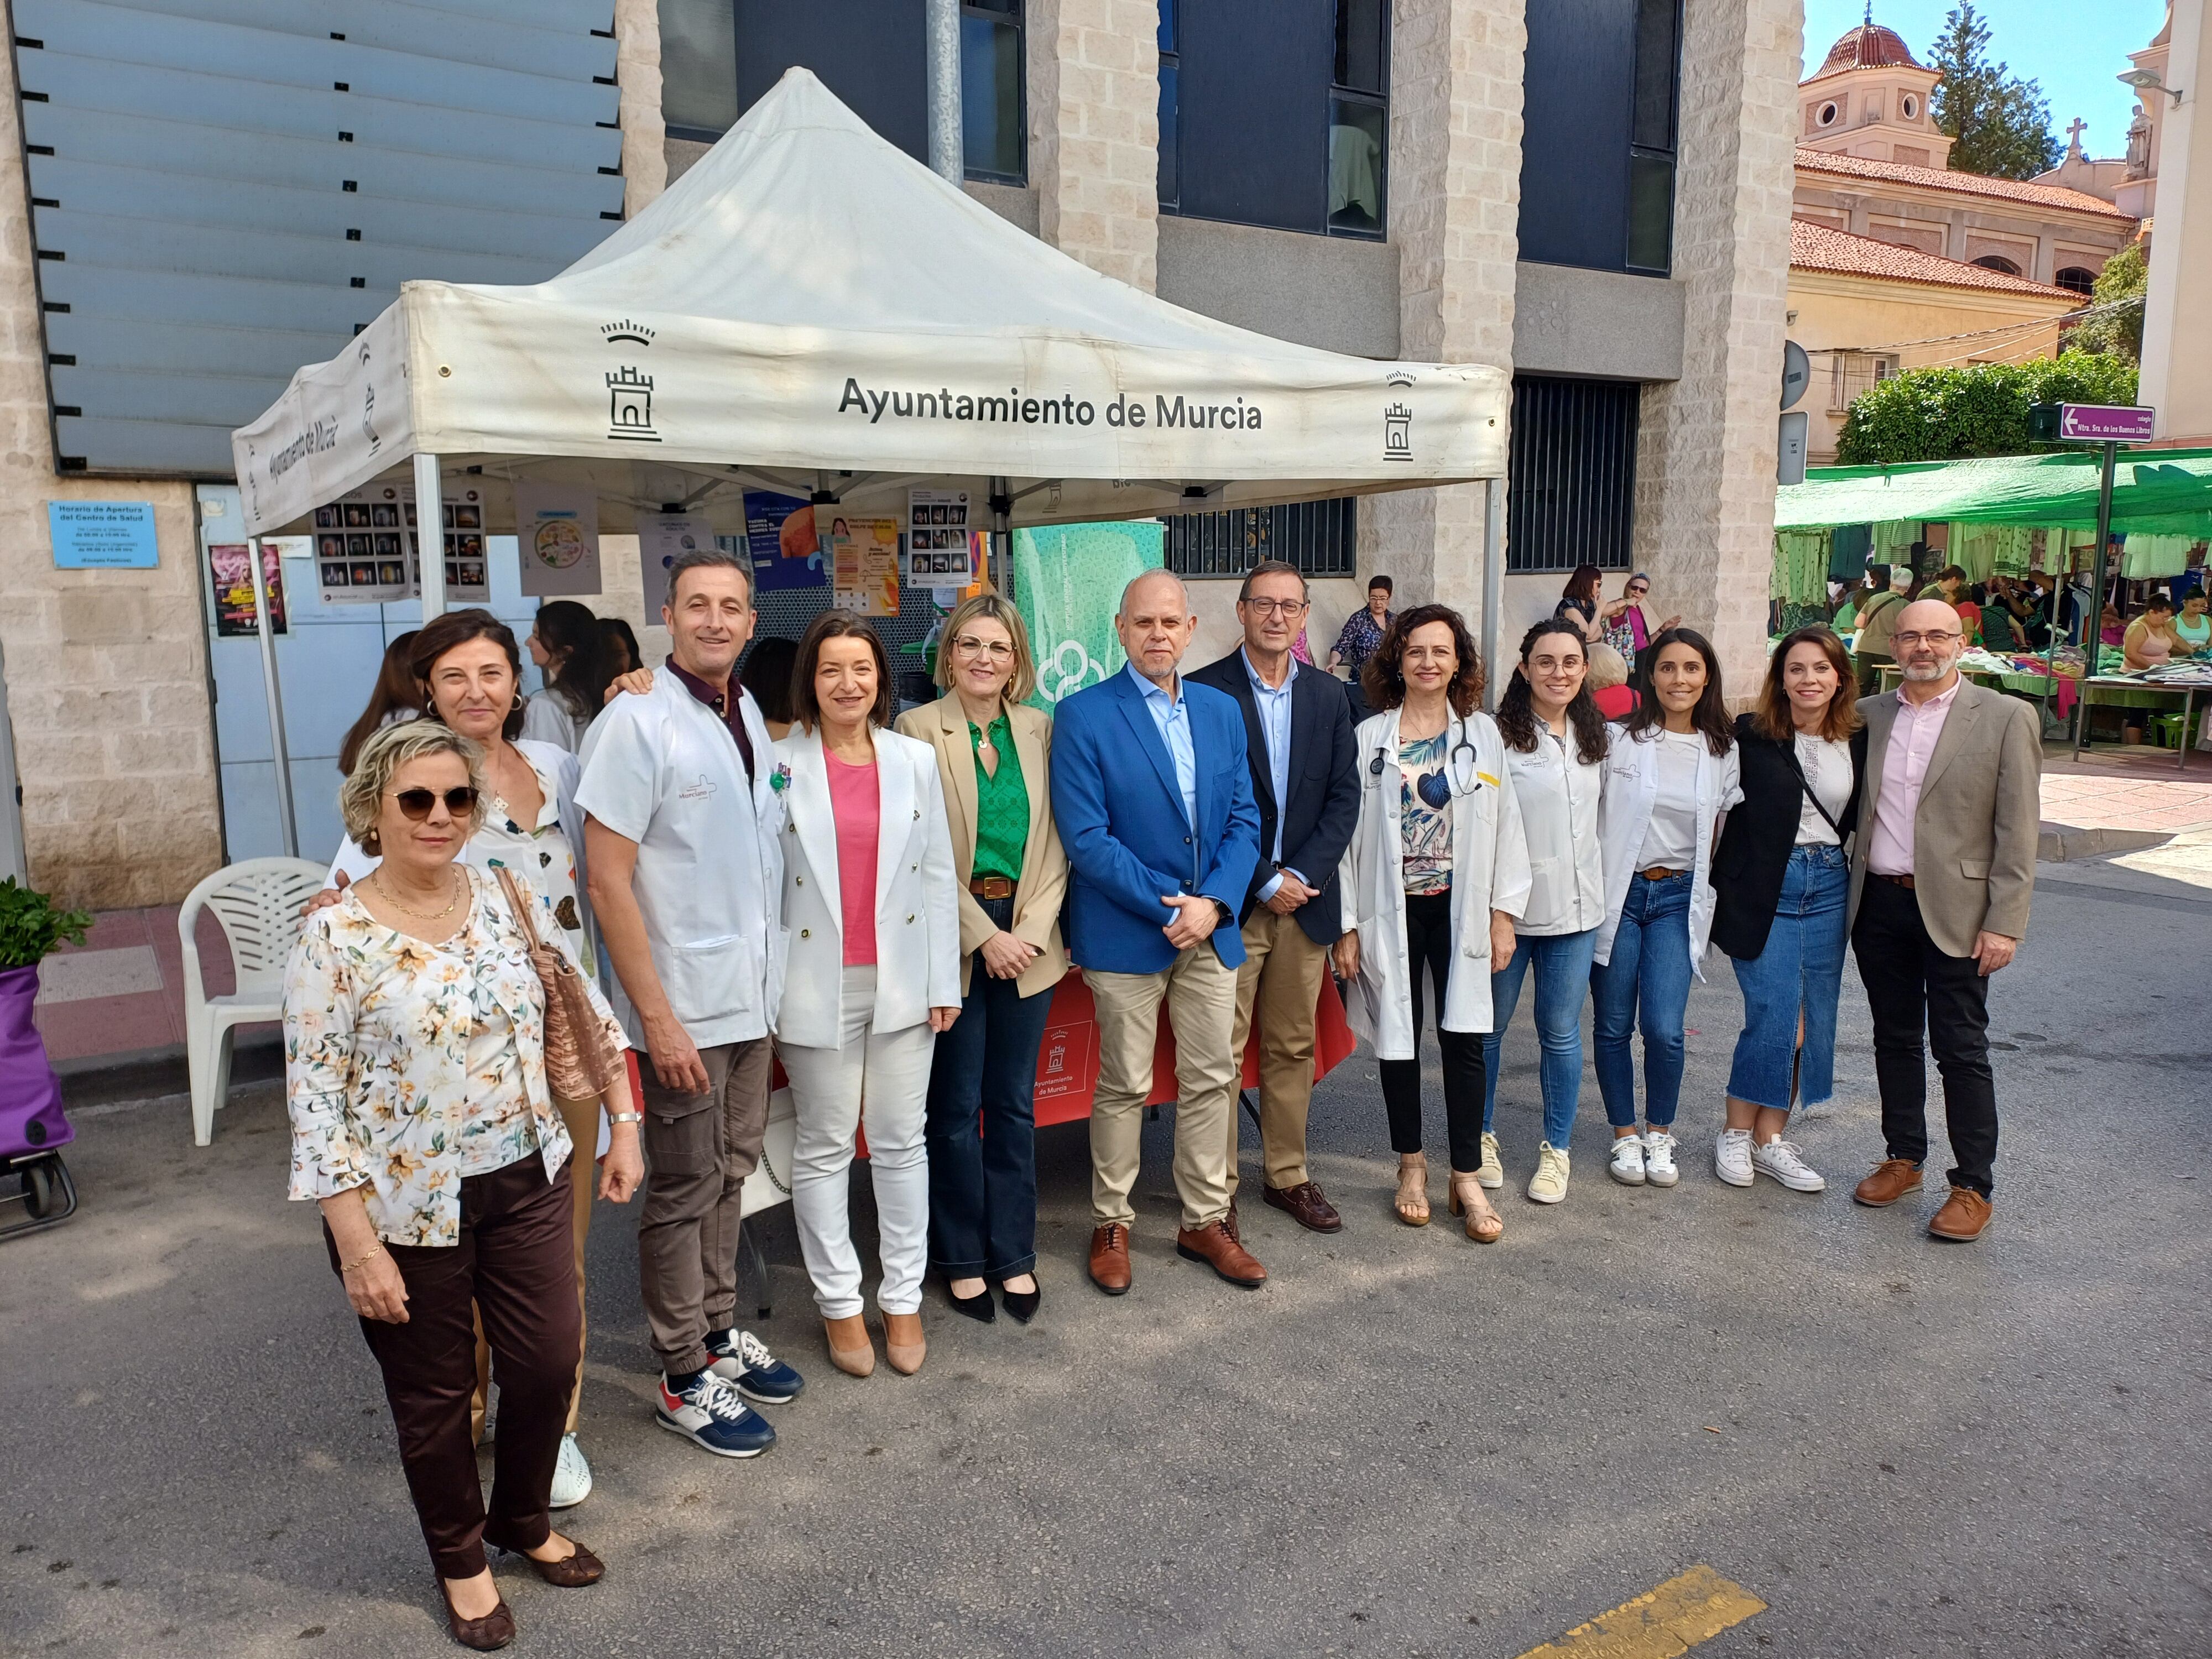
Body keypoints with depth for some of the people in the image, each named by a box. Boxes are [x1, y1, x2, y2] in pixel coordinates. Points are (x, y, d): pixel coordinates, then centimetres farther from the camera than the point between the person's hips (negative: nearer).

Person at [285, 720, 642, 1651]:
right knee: (434, 1392, 13)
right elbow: (315, 1101, -14)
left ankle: (524, 1520, 40)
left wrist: (623, 1127, 5)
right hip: (405, 1206, -3)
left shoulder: (507, 901, -2)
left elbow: (587, 1010, 7)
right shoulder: (335, 937, -14)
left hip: (529, 1180, 4)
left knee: (550, 1362, 10)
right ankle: (460, 1558, 39)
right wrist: (358, 1244, -16)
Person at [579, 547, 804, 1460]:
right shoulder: (637, 722, -15)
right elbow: (608, 879, -17)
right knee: (684, 1192, 6)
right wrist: (656, 1016, -19)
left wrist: (769, 980, 13)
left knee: (729, 1174, 19)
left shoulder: (749, 715, 8)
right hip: (686, 1005, -7)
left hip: (754, 993, 7)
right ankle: (685, 1378, 21)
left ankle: (720, 1332, 35)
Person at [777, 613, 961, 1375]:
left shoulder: (915, 760, 5)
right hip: (818, 984, -2)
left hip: (902, 980, 2)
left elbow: (938, 874, 6)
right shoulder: (779, 764, -3)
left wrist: (945, 981, 3)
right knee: (825, 1147, 8)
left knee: (901, 1142, 9)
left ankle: (903, 1299, 22)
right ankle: (839, 1302, 22)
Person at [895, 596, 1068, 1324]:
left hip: (1027, 942, 3)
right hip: (953, 944, -3)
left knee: (1014, 1103, 12)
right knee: (956, 1108, 7)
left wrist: (1032, 930, -7)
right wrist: (984, 936, -12)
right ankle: (962, 1257, 23)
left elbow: (1054, 844, 5)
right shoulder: (917, 730, -6)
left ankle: (1013, 1254, 25)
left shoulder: (1040, 729, 5)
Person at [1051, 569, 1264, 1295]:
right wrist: (1167, 908, -17)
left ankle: (1206, 1221, 28)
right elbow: (1086, 837, -15)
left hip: (1212, 927, 5)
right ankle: (1110, 1223, 25)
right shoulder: (1083, 716, -9)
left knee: (1211, 1080, 12)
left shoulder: (1222, 711, 7)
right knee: (1124, 1086, 7)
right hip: (1126, 933, -4)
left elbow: (1243, 819, 5)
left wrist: (1214, 903, -10)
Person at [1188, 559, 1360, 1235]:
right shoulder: (1206, 691, -5)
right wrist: (1265, 881, -11)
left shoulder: (1328, 696, 9)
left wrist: (1303, 874, -8)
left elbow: (1345, 795, 5)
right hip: (1233, 901, -4)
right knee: (1221, 1053, 1)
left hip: (1305, 899, 4)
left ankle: (1288, 1175, 27)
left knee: (1294, 1048, 13)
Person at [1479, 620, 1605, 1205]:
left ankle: (1556, 1149, 24)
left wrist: (1600, 886, 17)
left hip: (1576, 908, 4)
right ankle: (1480, 1136, 28)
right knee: (1489, 1026, 10)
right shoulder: (1500, 737, -11)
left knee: (1561, 1032, 10)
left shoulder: (1595, 736, 9)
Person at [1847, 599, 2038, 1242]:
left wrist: (2004, 924, -12)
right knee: (1895, 1039, 15)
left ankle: (1974, 1188, 14)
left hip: (1955, 911, -4)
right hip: (1878, 903, 4)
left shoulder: (2005, 718, -4)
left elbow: (2018, 832, -7)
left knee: (1961, 1051, 2)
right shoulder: (1868, 715, 7)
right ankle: (1903, 1159, 29)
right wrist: (1846, 894, 3)